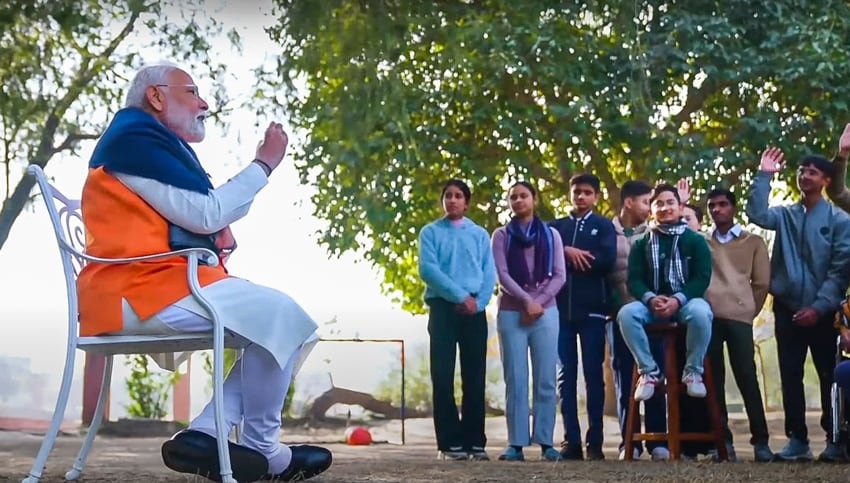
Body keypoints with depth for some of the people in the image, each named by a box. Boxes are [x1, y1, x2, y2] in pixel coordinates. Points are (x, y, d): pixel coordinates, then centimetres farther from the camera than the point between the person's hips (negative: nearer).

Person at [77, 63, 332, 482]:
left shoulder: (159, 144, 25)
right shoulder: (136, 138, -8)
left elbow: (201, 214, 20)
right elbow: (205, 214, -15)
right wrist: (265, 163, -5)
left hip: (159, 286, 11)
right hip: (140, 290, -11)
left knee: (280, 319, 6)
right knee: (278, 314, -18)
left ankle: (205, 434, -8)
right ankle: (261, 449, -7)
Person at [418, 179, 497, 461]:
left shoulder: (480, 234, 13)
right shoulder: (431, 232, 6)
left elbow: (489, 273, 5)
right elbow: (427, 269, -7)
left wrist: (478, 302, -12)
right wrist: (460, 295, -15)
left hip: (474, 310, 2)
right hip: (443, 308, -2)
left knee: (475, 377, 1)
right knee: (443, 376, -5)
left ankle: (475, 441, 3)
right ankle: (450, 442, -3)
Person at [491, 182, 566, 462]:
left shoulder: (551, 234, 11)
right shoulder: (502, 235, 8)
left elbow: (559, 275, 4)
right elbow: (502, 275, -3)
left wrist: (539, 302, -9)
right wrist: (526, 301, -14)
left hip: (546, 312, 1)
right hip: (511, 313, -1)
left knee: (545, 379, -2)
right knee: (515, 380, -3)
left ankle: (545, 442, 1)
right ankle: (516, 443, -3)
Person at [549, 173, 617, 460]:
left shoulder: (604, 226, 8)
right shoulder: (556, 227, 16)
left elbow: (608, 259, -8)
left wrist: (570, 256, -4)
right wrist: (568, 252, -13)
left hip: (592, 308, -2)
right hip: (561, 308, 2)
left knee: (593, 373, -2)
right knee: (566, 374, 1)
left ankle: (595, 442, 0)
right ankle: (571, 440, 3)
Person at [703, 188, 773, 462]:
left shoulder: (753, 242, 14)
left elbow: (762, 282, 10)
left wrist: (747, 311, 6)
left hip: (738, 317, -2)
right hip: (707, 317, 2)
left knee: (747, 377, -6)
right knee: (714, 379, -1)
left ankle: (760, 440, -3)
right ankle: (722, 440, 1)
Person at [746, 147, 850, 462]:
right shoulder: (785, 215, 10)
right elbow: (757, 214, -11)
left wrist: (819, 306, -14)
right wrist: (764, 176, -13)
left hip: (822, 312, -3)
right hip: (787, 309, 3)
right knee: (790, 376, 4)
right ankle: (797, 439, 10)